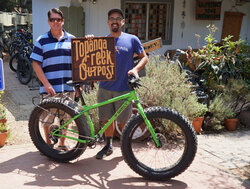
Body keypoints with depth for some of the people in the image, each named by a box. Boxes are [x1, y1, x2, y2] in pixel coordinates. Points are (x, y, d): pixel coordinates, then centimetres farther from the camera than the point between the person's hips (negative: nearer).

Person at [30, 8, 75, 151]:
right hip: (49, 88, -2)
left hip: (68, 87, 2)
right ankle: (48, 143, 25)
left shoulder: (72, 39, 9)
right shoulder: (42, 41, 2)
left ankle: (62, 143, 28)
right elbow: (36, 64, -3)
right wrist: (46, 84, -11)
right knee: (47, 118, 5)